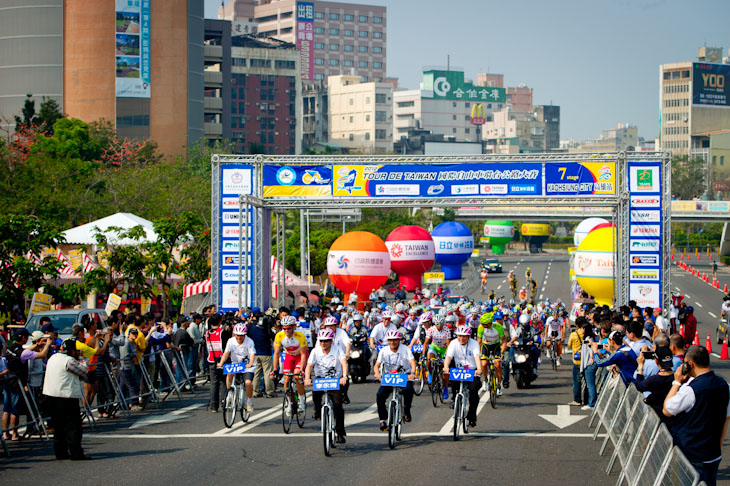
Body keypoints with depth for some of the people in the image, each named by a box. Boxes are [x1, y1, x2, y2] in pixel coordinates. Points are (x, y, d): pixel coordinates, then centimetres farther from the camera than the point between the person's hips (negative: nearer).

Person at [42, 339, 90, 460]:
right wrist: (81, 361, 7)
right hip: (66, 396, -9)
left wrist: (77, 358, 19)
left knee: (58, 425, 15)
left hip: (50, 395, 9)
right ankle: (76, 453, -9)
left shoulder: (53, 358, 13)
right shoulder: (70, 361, -14)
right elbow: (84, 371, -7)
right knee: (73, 425, -5)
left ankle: (60, 452, 17)